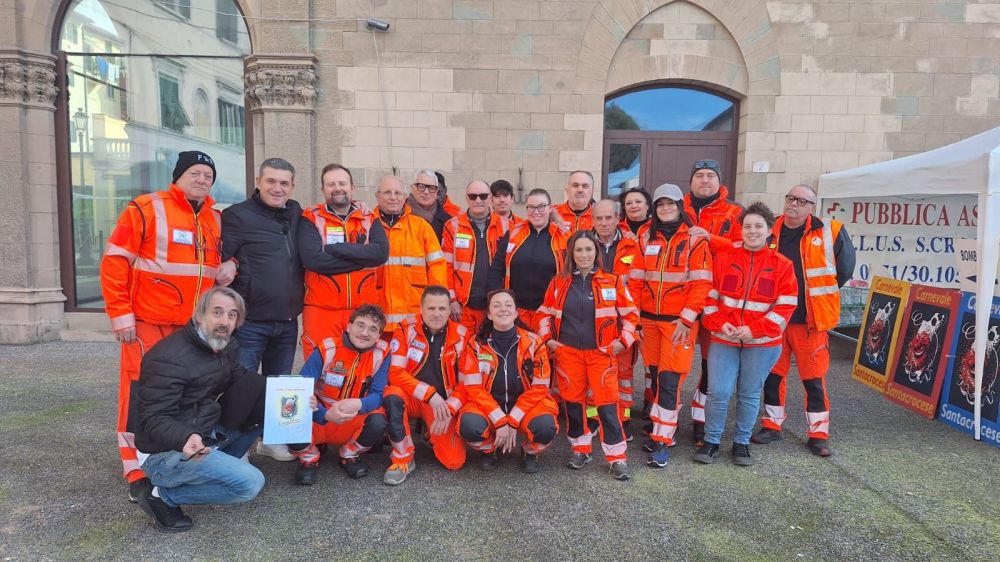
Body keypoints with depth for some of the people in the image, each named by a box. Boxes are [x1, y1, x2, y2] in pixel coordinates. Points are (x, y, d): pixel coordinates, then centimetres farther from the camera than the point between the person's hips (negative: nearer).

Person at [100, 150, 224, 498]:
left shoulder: (216, 219, 12)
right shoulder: (146, 209, -6)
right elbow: (114, 263, -8)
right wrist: (120, 315, -12)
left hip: (199, 327, 6)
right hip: (150, 324, -5)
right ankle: (137, 471, 12)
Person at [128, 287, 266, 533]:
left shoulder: (224, 347, 3)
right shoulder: (169, 358, -23)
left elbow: (246, 383, 11)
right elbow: (155, 421, -25)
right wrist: (185, 439, -47)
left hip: (205, 434, 8)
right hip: (165, 453, -8)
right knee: (250, 483, -20)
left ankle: (218, 467, 5)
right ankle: (161, 494, -6)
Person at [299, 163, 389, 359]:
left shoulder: (369, 219, 10)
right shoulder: (310, 219, 3)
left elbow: (381, 253, -9)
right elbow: (312, 258, -14)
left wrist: (334, 248, -12)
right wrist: (363, 258, -10)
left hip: (364, 310, 2)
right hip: (321, 310, -2)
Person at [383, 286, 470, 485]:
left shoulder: (462, 335, -6)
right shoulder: (405, 331, -8)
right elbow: (395, 373, -15)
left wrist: (450, 408, -15)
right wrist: (430, 394, -24)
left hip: (444, 404, 1)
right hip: (412, 398, 0)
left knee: (455, 462, -14)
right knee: (392, 396, -35)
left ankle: (433, 436, 21)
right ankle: (403, 458, -14)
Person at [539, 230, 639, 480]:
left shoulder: (612, 282, -1)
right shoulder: (559, 282, 4)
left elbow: (630, 313, 5)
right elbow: (546, 312, 14)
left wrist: (624, 340, -4)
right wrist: (547, 338, 5)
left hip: (602, 352, -2)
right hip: (567, 352, 2)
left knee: (607, 402, -4)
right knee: (573, 400, 8)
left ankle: (617, 457, 6)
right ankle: (580, 449, 25)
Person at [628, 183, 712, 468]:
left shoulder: (694, 239, -4)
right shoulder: (646, 236, 7)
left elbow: (701, 283, -7)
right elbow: (636, 279, 8)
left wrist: (686, 319, -13)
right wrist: (633, 314, 3)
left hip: (679, 321, -4)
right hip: (648, 318, 4)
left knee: (669, 379, -6)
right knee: (655, 375, 11)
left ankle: (661, 441, 3)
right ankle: (661, 427, 26)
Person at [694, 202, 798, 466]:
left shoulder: (782, 265, -1)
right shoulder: (724, 258, 3)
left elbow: (785, 306, -4)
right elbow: (710, 295, 4)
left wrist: (754, 330, -13)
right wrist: (719, 324, -10)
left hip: (762, 343, 0)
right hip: (723, 339, 0)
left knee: (750, 394, 9)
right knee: (718, 392, -4)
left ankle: (742, 442, 27)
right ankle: (711, 441, 15)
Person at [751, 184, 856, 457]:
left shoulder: (829, 232, -5)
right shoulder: (769, 231, 1)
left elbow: (845, 269, 5)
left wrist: (819, 294, 8)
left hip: (810, 320, -2)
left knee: (814, 379, 4)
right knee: (772, 374, 11)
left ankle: (819, 434, 18)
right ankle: (772, 425, 27)